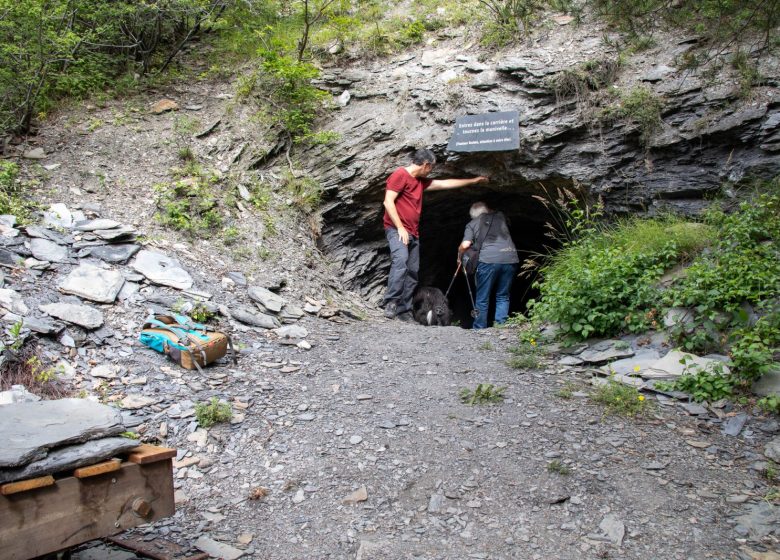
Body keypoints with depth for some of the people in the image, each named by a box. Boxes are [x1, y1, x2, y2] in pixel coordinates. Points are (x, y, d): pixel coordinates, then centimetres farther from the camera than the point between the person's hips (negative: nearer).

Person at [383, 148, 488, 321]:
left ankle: (404, 310, 3)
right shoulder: (400, 175, -7)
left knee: (412, 272, 2)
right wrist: (400, 228, -18)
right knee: (401, 260, -30)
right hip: (396, 230, -9)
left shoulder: (420, 181, 20)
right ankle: (391, 303, -30)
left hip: (413, 233, 9)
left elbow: (445, 184, 28)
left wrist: (473, 181, 32)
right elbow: (388, 202, -14)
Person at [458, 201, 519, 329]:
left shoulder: (472, 224, 14)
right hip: (510, 258, 3)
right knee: (503, 296, 13)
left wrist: (459, 257, 16)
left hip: (488, 260, -3)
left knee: (482, 299, 6)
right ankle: (501, 326, 6)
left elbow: (465, 245, 1)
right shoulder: (500, 216, 23)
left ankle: (479, 329, 7)